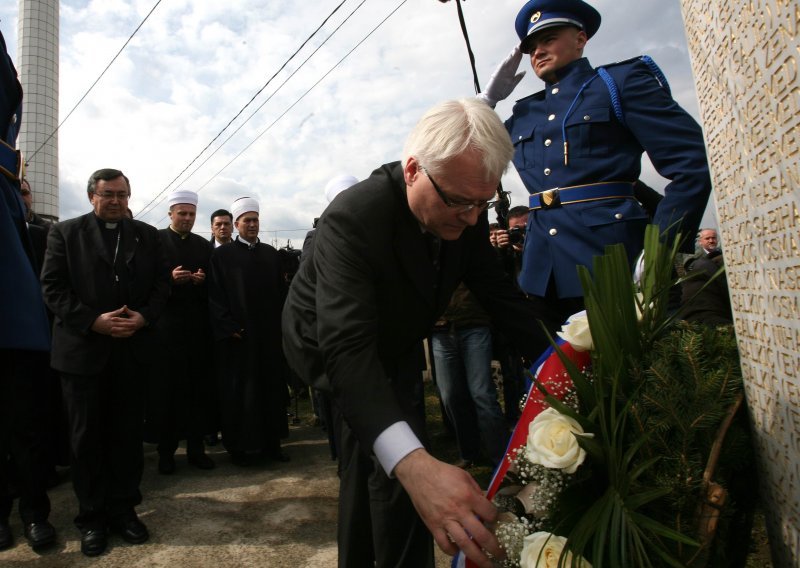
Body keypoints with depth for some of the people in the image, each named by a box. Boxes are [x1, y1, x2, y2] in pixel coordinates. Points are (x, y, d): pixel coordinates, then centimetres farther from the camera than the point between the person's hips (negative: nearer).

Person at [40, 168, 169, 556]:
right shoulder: (65, 233, 3)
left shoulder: (146, 234, 9)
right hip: (83, 348, -1)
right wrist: (94, 321, -16)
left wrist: (143, 316, -12)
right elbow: (52, 288, -5)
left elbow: (161, 283, 5)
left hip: (132, 349, 2)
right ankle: (92, 517, 22)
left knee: (127, 433, 10)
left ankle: (124, 509, 24)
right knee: (86, 437, 8)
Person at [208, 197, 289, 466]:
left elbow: (281, 292, 10)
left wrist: (282, 324, 2)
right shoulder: (222, 255, 1)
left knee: (271, 386, 8)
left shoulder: (271, 254, 11)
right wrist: (229, 327, -14)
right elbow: (215, 295, -5)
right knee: (239, 390, 4)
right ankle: (240, 446, 15)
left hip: (270, 334, 4)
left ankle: (271, 442, 19)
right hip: (238, 335, -4)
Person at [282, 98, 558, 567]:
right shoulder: (352, 219, -39)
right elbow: (347, 347, -49)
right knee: (393, 463, -20)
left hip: (394, 342, 6)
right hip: (332, 343, -6)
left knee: (369, 460, 19)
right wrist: (413, 463, -60)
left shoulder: (465, 211, -19)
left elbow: (497, 290, -8)